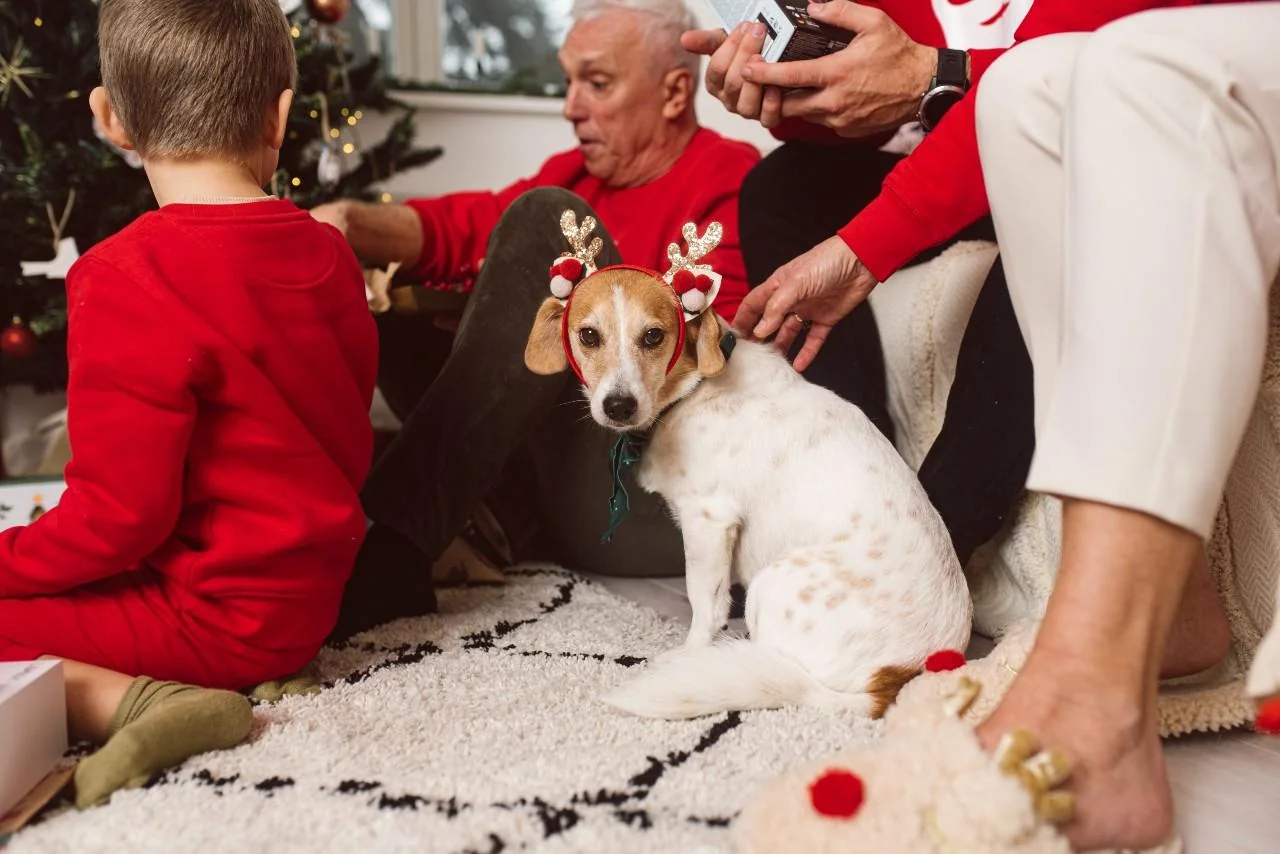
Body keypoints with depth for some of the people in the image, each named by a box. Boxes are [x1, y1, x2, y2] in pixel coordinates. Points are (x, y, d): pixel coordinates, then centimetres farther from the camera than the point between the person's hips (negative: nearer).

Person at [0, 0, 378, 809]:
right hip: (314, 595, 8)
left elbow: (119, 514, -21)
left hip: (220, 614, -8)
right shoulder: (328, 253, 1)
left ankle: (122, 700, -19)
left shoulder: (126, 283, -22)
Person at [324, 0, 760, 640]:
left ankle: (390, 553, -28)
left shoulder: (731, 184, -5)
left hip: (654, 511, -8)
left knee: (548, 218, -20)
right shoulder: (576, 176, 17)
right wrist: (349, 224, -13)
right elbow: (467, 227, 2)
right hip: (552, 504, 8)